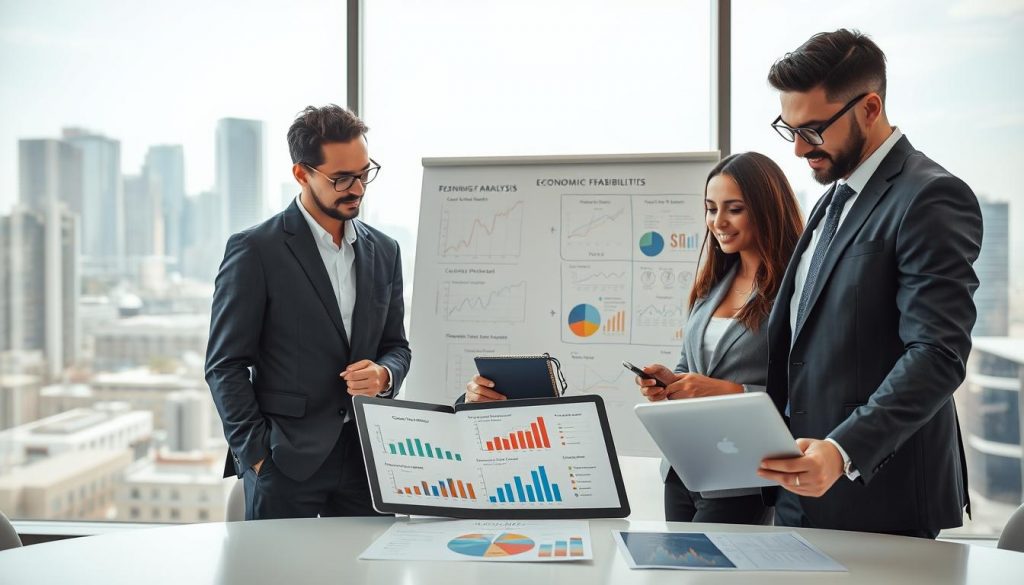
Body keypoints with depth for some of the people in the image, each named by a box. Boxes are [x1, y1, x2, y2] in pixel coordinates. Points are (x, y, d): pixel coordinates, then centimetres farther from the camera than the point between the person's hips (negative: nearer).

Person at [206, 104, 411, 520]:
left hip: (366, 457, 4)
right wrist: (256, 454, -10)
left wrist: (384, 375, -6)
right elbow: (225, 365, -5)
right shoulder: (255, 250, -6)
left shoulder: (383, 251, 10)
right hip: (285, 461, -4)